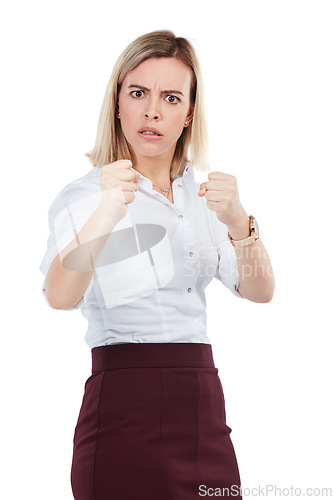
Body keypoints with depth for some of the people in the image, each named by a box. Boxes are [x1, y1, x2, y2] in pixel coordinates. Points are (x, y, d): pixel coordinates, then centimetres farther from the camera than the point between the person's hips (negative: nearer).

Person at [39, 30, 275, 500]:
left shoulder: (202, 195, 12)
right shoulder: (84, 195, -3)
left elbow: (260, 291, -1)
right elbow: (60, 297, -22)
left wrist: (238, 222, -20)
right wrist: (105, 216, -38)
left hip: (205, 408, 5)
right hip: (125, 411, -4)